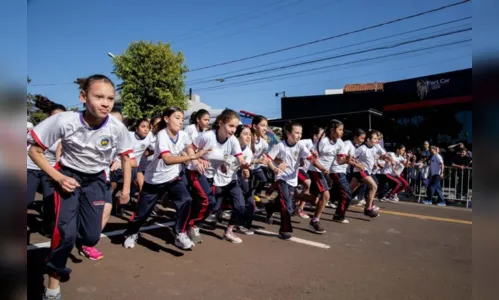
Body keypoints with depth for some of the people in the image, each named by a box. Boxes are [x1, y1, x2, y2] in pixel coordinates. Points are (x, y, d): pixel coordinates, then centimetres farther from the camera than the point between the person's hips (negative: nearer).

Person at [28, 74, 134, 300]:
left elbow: (125, 158, -3)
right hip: (69, 176, -2)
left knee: (91, 237, -2)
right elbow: (35, 151, -12)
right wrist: (58, 177, -20)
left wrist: (126, 189, -1)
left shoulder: (117, 127, -22)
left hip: (96, 180, 2)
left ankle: (75, 238, 37)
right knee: (65, 231, -18)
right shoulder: (64, 121, -26)